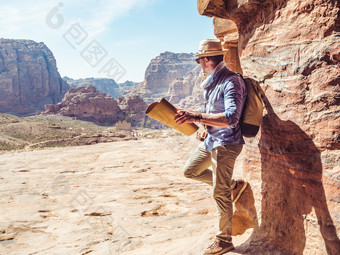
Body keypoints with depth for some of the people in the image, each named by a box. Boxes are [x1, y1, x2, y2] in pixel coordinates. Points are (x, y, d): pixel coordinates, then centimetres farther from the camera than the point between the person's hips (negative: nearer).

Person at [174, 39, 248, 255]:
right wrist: (188, 113, 13)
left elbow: (231, 118, -31)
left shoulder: (231, 81, -20)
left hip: (226, 143, -10)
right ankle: (234, 186, 27)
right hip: (211, 140, 10)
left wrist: (197, 117, -32)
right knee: (190, 171, 20)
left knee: (220, 193, -2)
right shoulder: (214, 82, 9)